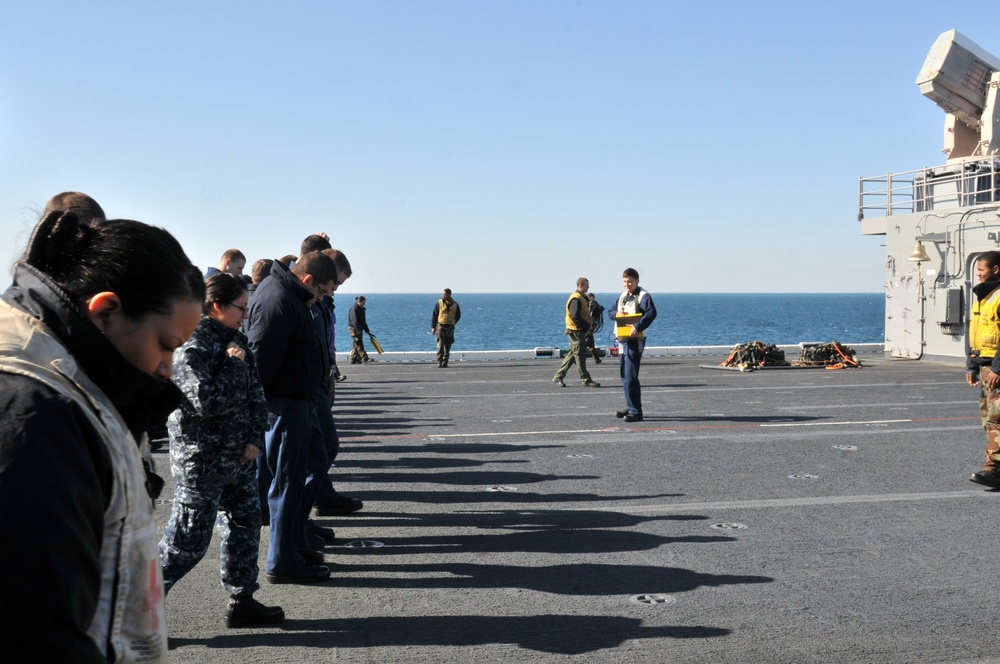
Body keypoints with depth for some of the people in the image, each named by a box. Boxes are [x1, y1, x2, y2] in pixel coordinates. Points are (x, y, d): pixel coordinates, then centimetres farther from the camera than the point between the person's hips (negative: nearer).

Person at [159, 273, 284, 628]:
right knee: (188, 539, -1)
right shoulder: (192, 348, -17)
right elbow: (208, 401, -28)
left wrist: (256, 438, -2)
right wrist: (234, 365, -18)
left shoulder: (234, 340, 8)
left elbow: (255, 393, 9)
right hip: (201, 461, -9)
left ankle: (242, 601, 27)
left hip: (239, 455, 9)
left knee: (246, 523, 14)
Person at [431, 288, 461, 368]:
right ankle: (439, 362, -7)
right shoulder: (439, 303, 0)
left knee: (447, 346, 6)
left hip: (450, 328, 2)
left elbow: (458, 316, 18)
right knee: (440, 345, -8)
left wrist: (452, 323, 9)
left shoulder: (455, 304, 5)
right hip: (441, 327, -2)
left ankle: (445, 362, 15)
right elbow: (434, 315, 2)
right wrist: (433, 327, -3)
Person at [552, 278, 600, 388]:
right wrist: (588, 326, -15)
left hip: (581, 330, 10)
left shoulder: (582, 297, 17)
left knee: (572, 355, 13)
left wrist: (588, 326, 8)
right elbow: (575, 317, -23)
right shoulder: (576, 299, -16)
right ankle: (586, 380, -1)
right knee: (580, 356, -5)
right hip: (576, 331, -10)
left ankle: (558, 377, 18)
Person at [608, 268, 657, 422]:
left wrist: (638, 326, -33)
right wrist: (616, 313, -1)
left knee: (630, 376, -12)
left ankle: (635, 412, -9)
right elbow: (610, 312, 22)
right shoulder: (622, 296, 17)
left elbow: (651, 312, -24)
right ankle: (630, 408, 24)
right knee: (624, 375, 13)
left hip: (635, 340, -9)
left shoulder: (643, 295, -8)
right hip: (623, 340, 9)